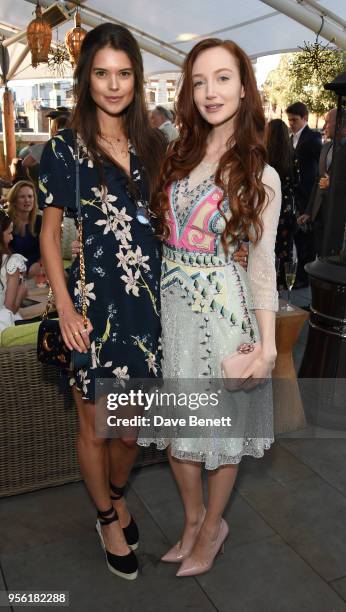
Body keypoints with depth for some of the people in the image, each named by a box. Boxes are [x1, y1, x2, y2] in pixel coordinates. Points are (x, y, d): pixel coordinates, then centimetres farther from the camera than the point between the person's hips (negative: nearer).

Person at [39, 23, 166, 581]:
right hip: (93, 306, -3)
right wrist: (65, 308, -10)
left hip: (146, 303, 3)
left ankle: (118, 495, 45)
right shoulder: (65, 150, -4)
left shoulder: (153, 145, 6)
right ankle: (107, 518, 38)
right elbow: (50, 233, -2)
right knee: (95, 428, 12)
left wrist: (169, 292, 4)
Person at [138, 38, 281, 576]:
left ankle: (212, 527, 36)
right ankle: (193, 517, 40)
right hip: (171, 305, 5)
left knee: (220, 427, 11)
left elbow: (262, 265, -5)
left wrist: (268, 345, -9)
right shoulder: (178, 156, 6)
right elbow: (157, 231, 9)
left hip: (224, 310, -4)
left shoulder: (261, 177, -6)